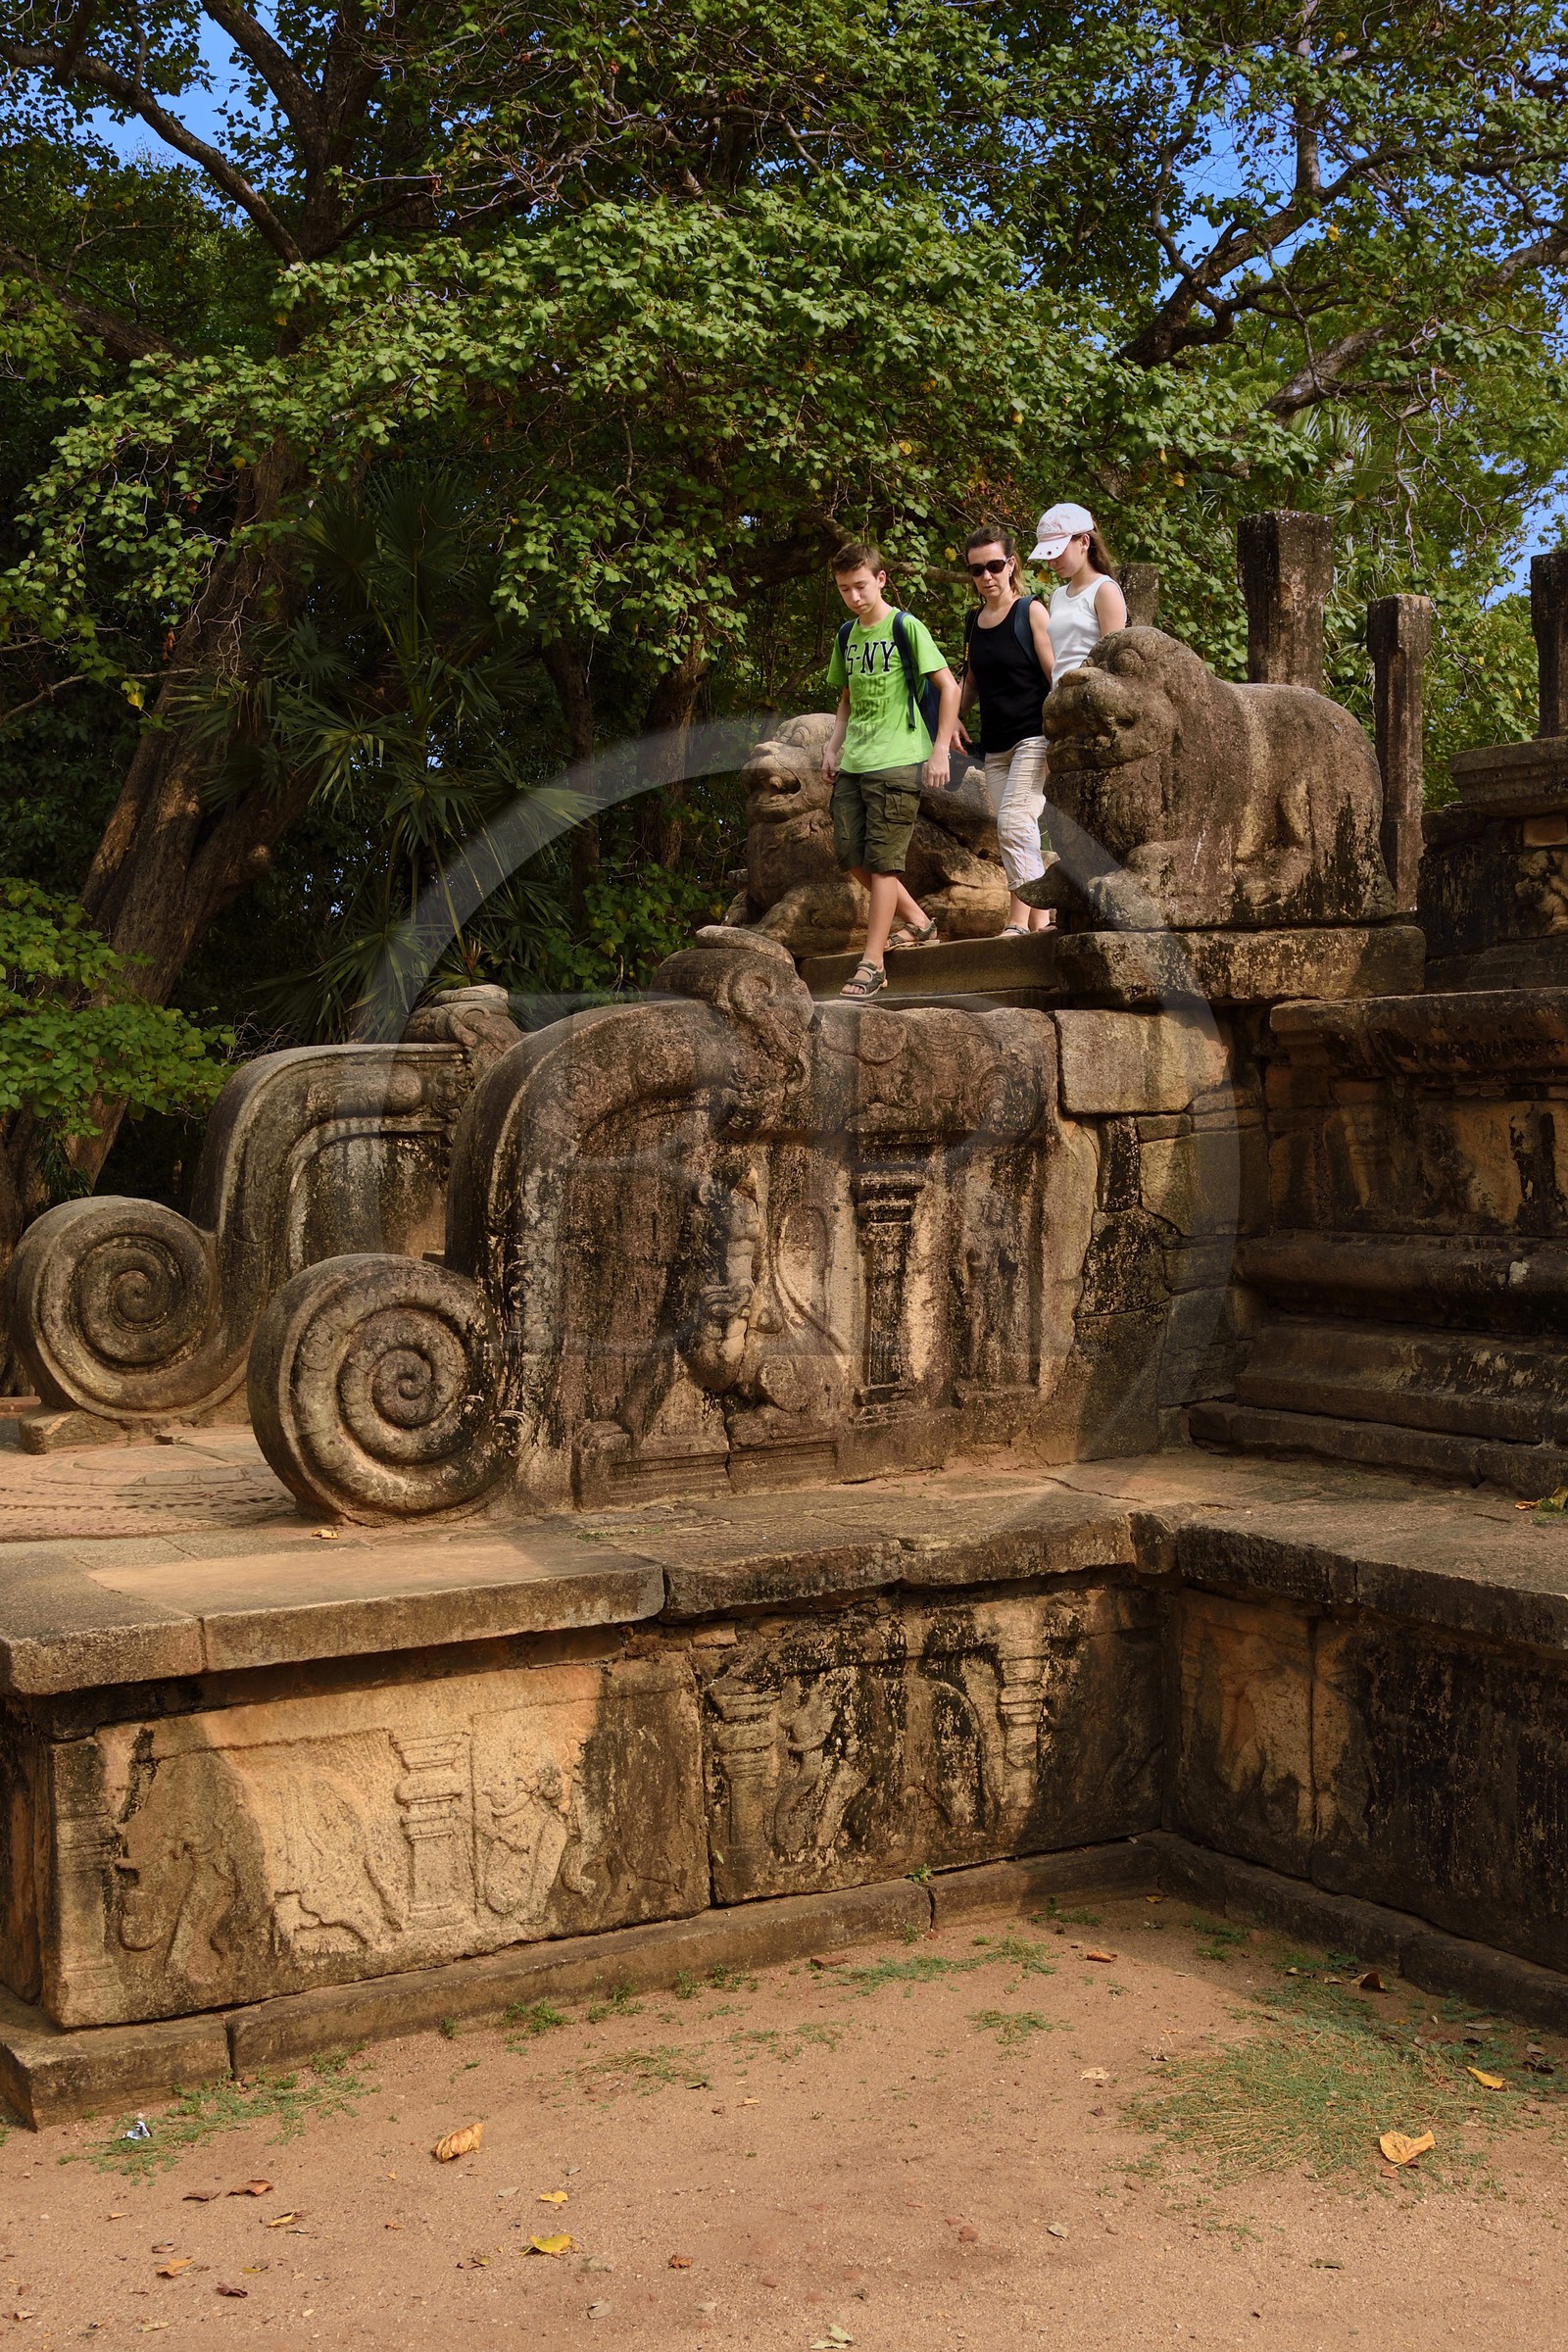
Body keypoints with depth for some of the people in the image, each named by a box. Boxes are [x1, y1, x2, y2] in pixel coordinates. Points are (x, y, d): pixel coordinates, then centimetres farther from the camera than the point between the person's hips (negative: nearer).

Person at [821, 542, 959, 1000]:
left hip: (896, 760, -7)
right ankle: (918, 922, 22)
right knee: (850, 854, 5)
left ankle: (872, 962, -6)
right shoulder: (847, 636, 14)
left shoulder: (905, 627, -6)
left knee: (882, 859, -7)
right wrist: (833, 748, 11)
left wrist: (940, 750, -11)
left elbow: (949, 687, -7)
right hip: (853, 763, 7)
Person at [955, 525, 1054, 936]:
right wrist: (954, 716, 7)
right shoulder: (974, 621, 12)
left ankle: (1019, 921, -18)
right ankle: (1042, 919, 10)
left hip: (1033, 737, -7)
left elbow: (1055, 674, -8)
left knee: (1014, 821, -19)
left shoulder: (1030, 611, -5)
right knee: (1016, 834, 4)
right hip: (994, 745, 7)